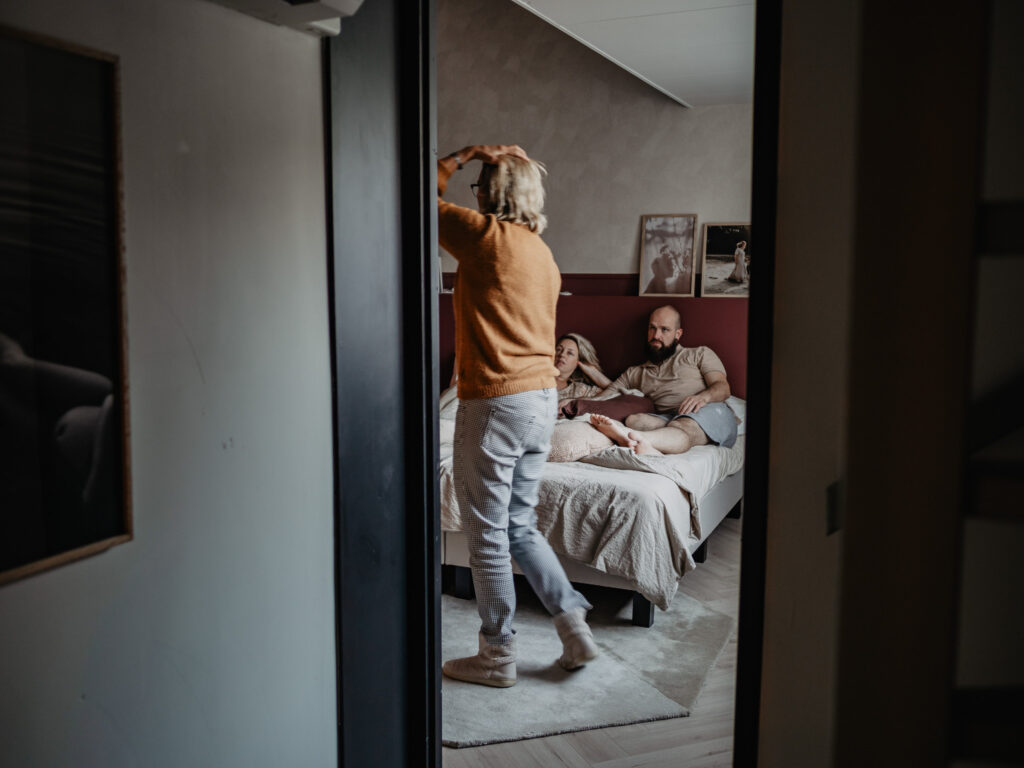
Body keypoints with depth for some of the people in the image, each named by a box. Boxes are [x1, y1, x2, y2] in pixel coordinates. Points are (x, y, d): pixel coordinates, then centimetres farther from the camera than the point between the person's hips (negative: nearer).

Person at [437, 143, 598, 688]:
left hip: (494, 402, -8)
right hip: (543, 398, 8)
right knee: (520, 525, 19)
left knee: (488, 535, 4)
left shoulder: (485, 235, -12)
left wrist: (463, 155, 10)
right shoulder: (543, 254, 14)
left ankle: (497, 656, 16)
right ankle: (575, 627, 19)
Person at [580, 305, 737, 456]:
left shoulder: (699, 354, 23)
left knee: (683, 427, -39)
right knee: (634, 420, -30)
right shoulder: (635, 373, 32)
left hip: (710, 412, -3)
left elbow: (723, 388, 8)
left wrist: (703, 397, -17)